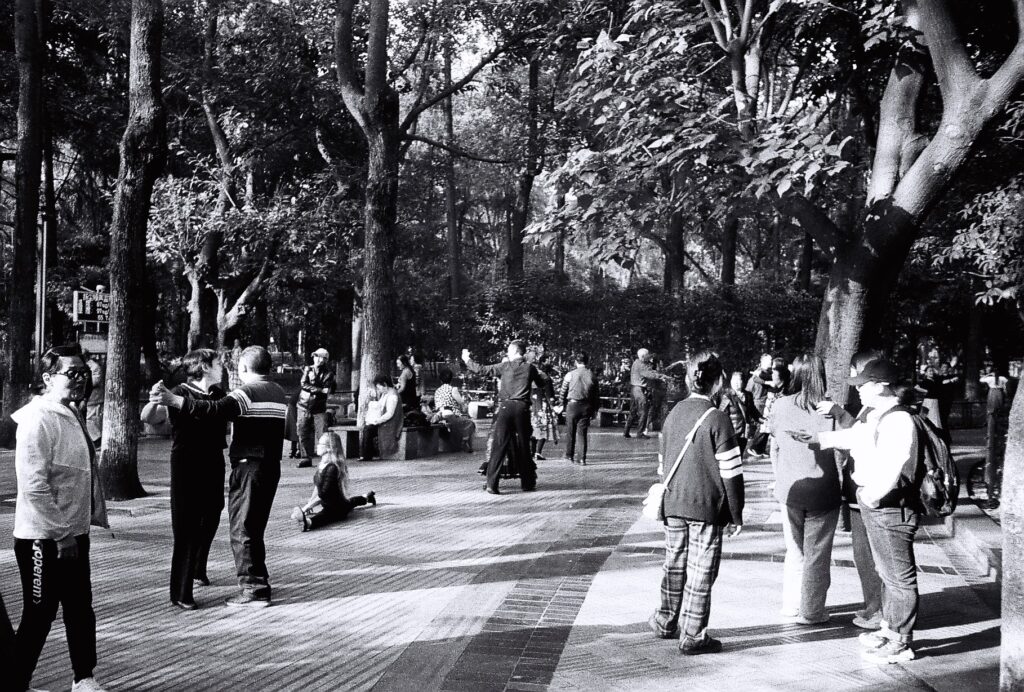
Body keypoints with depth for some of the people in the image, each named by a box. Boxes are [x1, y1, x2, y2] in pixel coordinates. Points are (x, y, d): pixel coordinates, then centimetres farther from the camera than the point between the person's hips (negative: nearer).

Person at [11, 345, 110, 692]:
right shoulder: (38, 420, -18)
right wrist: (61, 535, -21)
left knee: (80, 609, 17)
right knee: (38, 617, 0)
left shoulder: (73, 416, 11)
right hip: (44, 539, -9)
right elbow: (34, 486, -23)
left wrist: (93, 517, 12)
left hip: (73, 534, 9)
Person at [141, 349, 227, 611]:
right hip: (187, 468, -7)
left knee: (210, 520, 21)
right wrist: (156, 400, -45)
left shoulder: (219, 394, 6)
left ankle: (198, 570, 46)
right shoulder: (180, 394, -13)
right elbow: (148, 418, -27)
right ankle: (180, 593, 1)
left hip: (213, 466, 7)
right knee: (186, 528, -5)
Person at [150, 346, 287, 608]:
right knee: (255, 529, 18)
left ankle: (253, 590, -1)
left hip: (248, 466, -8)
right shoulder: (278, 393, 13)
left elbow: (215, 410, -28)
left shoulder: (248, 392, -13)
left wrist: (174, 400, -34)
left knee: (242, 530, -2)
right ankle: (258, 583, 24)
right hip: (271, 466, 8)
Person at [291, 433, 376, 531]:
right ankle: (367, 497, 71)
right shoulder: (321, 465, 1)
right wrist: (309, 504, -2)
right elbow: (317, 488, 8)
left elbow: (323, 495, -29)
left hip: (337, 508, -11)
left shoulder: (332, 468, -27)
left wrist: (306, 507, -27)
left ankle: (307, 521, -76)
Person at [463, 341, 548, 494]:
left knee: (499, 446, -3)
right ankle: (528, 482, 16)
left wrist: (467, 359, 19)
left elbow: (481, 370, 4)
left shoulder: (504, 366, 2)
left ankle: (492, 484, -8)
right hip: (522, 409, 2)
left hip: (505, 407, -2)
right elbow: (542, 383, 20)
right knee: (523, 447, 11)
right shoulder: (530, 368, 7)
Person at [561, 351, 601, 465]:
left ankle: (569, 456, 17)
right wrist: (595, 409, 12)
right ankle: (582, 458, 3)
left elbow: (563, 391, -1)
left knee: (570, 432, 10)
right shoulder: (592, 376, 1)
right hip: (586, 407, 2)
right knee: (582, 433, 6)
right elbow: (596, 394, 4)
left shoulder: (570, 375, -5)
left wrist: (563, 405, 12)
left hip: (572, 405, -2)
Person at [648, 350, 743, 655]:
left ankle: (666, 621, 31)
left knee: (674, 565, 19)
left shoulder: (673, 414, 4)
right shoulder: (717, 419, -14)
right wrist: (736, 515, -4)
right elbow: (731, 472, -13)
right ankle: (693, 636, 9)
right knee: (700, 572, 3)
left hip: (673, 504, 6)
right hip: (706, 507, -6)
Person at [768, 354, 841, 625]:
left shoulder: (780, 406, -4)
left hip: (789, 490, 3)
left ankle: (791, 605, 29)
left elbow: (774, 448, 6)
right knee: (817, 555, 10)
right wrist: (845, 489, 3)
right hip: (822, 494, -3)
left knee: (794, 550, 20)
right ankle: (811, 611, 17)